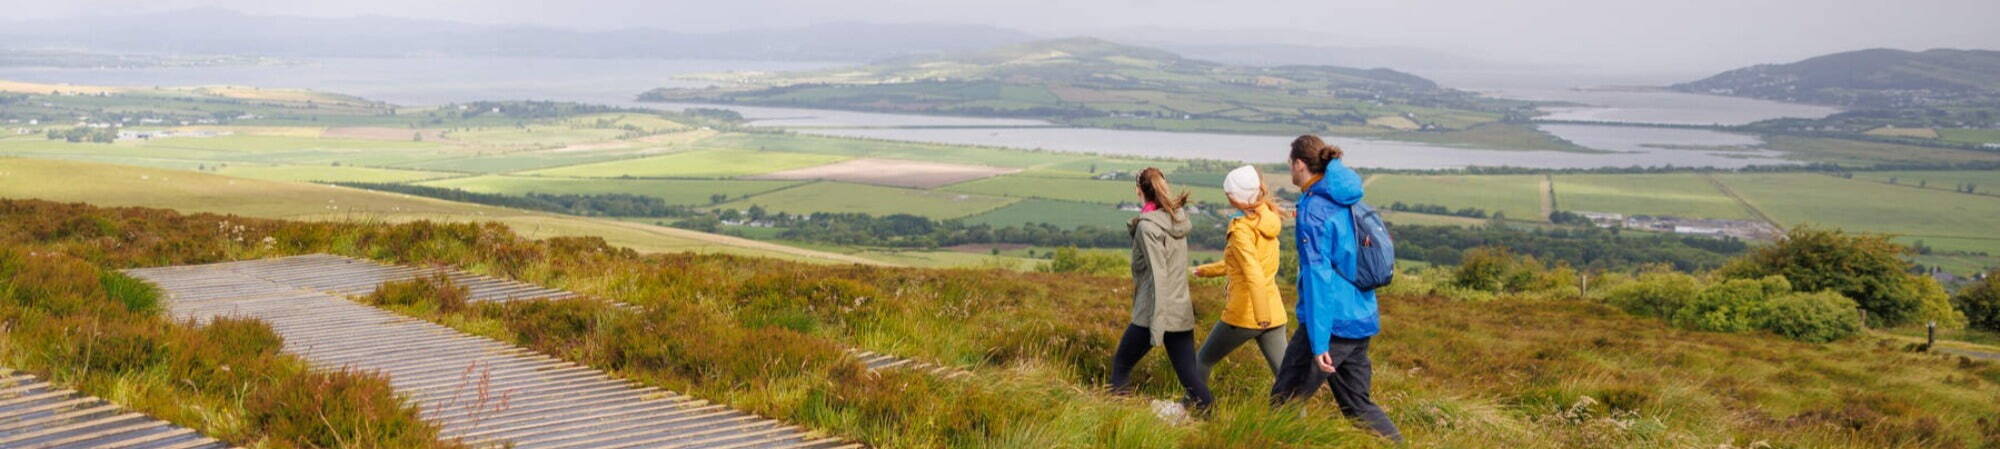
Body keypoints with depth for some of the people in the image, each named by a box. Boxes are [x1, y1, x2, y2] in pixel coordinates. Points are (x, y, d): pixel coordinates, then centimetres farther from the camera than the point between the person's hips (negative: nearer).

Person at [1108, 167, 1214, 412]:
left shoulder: (1148, 226, -12)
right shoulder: (1177, 218, 10)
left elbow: (1158, 275, -19)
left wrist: (1156, 325, -20)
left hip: (1154, 314, -7)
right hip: (1183, 315, 7)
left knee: (1121, 364, 12)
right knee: (1189, 374, 5)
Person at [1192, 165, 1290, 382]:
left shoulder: (1242, 228, -16)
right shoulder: (1267, 222, 8)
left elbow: (1253, 273, -28)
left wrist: (1262, 315, -34)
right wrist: (1208, 270, 34)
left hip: (1243, 314, -7)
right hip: (1274, 313, 7)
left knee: (1203, 360, 15)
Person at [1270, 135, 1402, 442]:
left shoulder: (1314, 209, -16)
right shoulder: (1348, 202, 10)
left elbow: (1318, 276, -21)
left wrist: (1318, 342, -22)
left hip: (1332, 322, -9)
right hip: (1361, 320, 9)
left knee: (1285, 400, 2)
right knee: (1357, 404, 15)